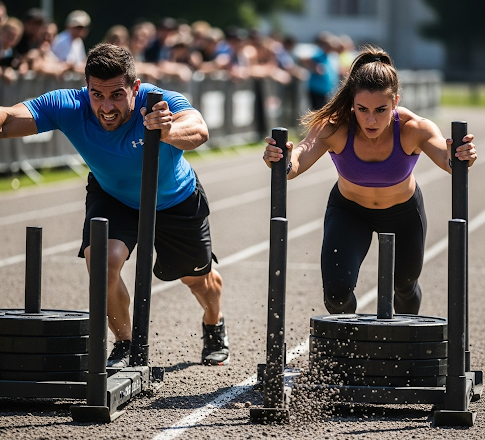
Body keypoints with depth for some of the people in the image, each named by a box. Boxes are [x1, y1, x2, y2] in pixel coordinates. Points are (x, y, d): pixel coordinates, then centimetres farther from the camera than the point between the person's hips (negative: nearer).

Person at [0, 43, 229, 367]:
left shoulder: (161, 104, -40)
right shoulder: (69, 107, -35)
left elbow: (199, 131, -61)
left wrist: (170, 132, -83)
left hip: (176, 202, 0)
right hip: (112, 197, 0)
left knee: (198, 277, 18)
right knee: (102, 262, -25)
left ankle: (214, 327, 55)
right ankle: (125, 344, 2)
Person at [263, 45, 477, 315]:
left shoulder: (413, 129, -35)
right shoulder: (335, 128, -35)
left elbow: (448, 160, -50)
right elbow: (302, 157, -52)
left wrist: (460, 159, -74)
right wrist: (283, 163, -74)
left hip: (403, 212, 1)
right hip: (349, 210, -1)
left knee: (405, 285, 19)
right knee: (337, 291, -16)